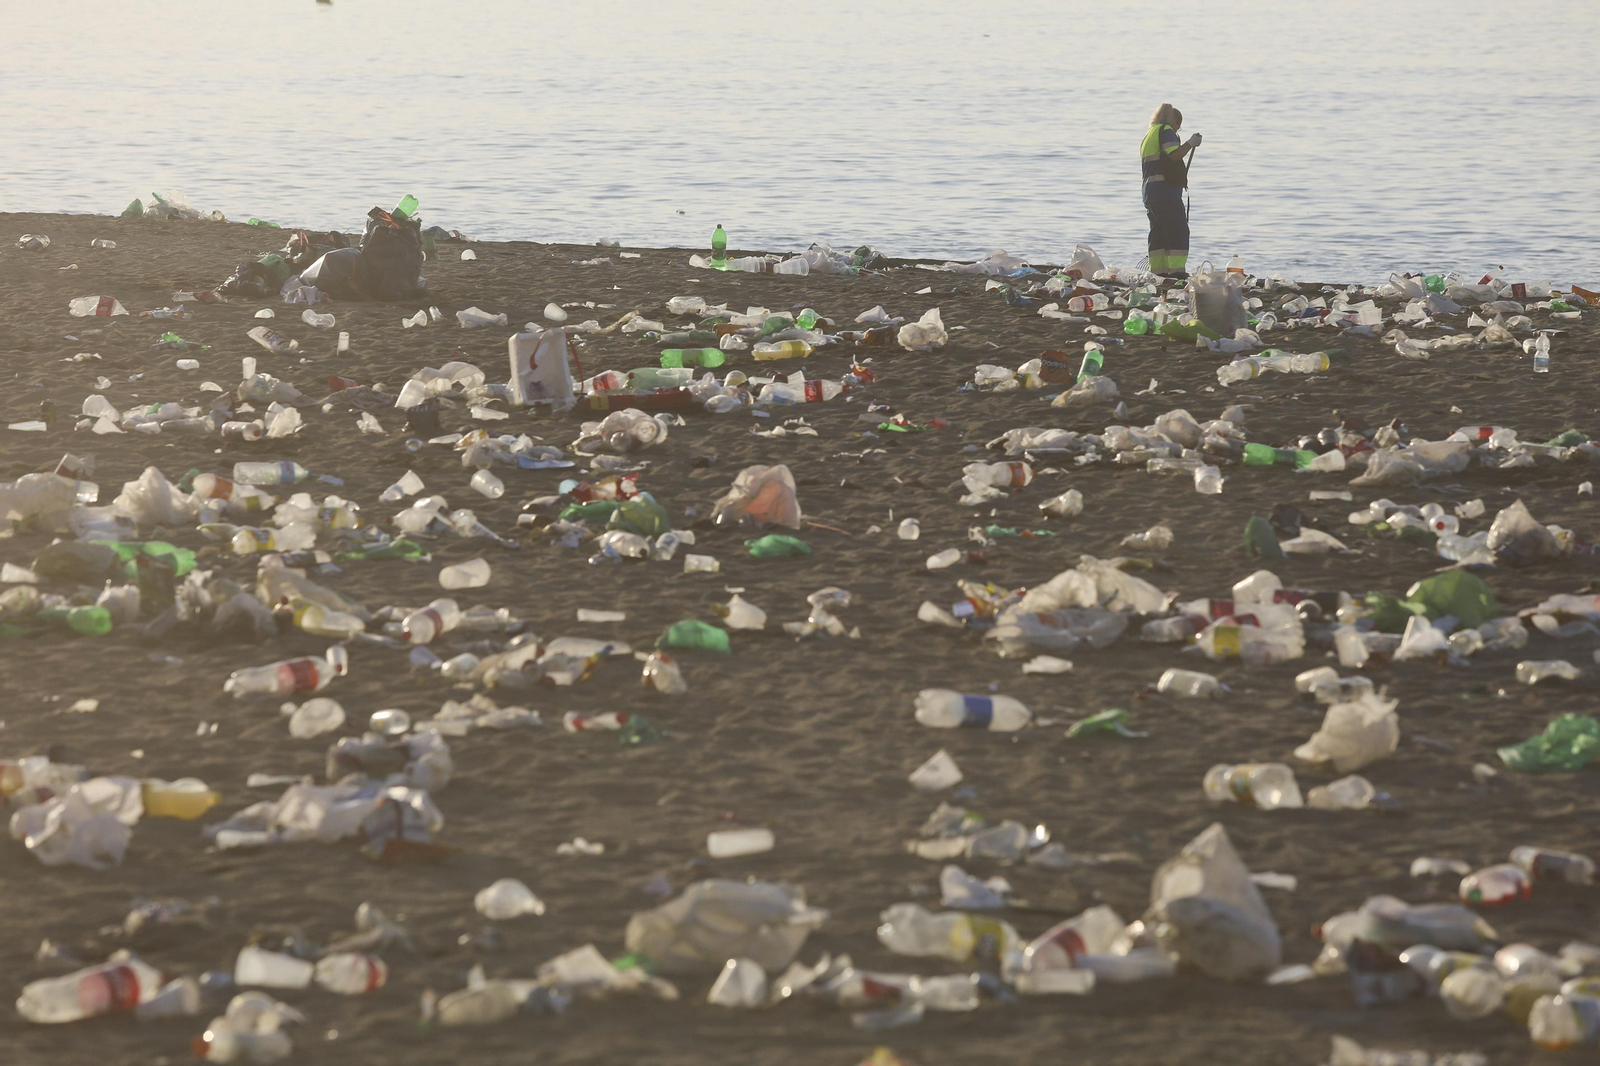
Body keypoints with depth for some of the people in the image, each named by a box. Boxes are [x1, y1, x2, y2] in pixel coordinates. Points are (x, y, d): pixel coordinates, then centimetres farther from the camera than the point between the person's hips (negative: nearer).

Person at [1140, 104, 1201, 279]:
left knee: (1159, 232, 9)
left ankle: (1159, 271, 6)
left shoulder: (1148, 136, 24)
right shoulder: (1166, 131, -3)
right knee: (1178, 231, -11)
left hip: (1150, 193, 9)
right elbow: (1174, 155, -19)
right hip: (1166, 192, -9)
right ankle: (1177, 271, -19)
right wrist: (1191, 143, -7)